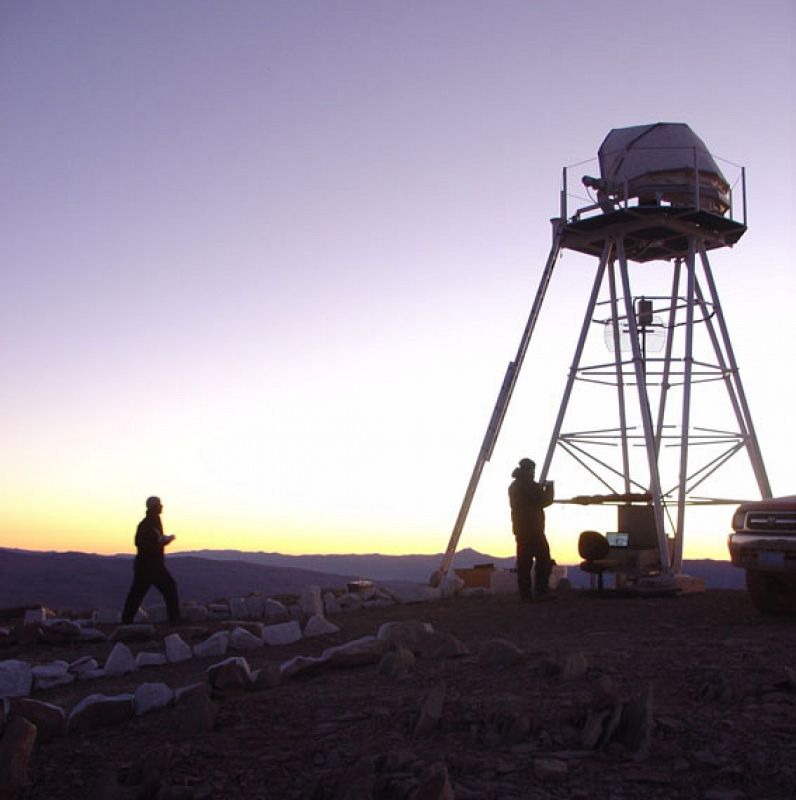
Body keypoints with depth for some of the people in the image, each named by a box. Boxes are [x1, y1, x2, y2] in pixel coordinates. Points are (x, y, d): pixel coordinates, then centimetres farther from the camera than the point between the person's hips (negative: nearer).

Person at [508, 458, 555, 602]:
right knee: (544, 560, -3)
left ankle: (525, 594, 3)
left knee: (524, 562, 5)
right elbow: (544, 501, -5)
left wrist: (541, 488, 23)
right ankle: (541, 591, -9)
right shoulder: (531, 486, -10)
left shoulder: (514, 486, 15)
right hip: (533, 529, -8)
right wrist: (549, 488, 11)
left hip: (520, 529, 8)